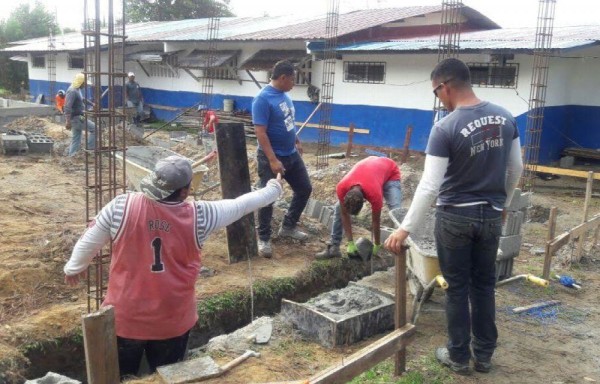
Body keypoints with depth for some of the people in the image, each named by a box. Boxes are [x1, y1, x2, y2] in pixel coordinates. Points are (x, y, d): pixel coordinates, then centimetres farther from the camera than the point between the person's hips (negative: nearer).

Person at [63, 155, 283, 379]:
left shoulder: (122, 207, -15)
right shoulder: (197, 217, -14)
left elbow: (89, 242, -2)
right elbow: (240, 206, 0)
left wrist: (74, 267, 19)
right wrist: (274, 188, 17)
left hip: (125, 318, 0)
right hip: (173, 321, 0)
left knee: (120, 378, 20)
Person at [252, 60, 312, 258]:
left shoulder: (284, 95, 6)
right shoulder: (263, 99, -20)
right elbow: (260, 132, -23)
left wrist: (297, 142, 23)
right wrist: (272, 160, -26)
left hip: (292, 154, 9)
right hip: (272, 158, -9)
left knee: (304, 189, 16)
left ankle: (288, 227, 31)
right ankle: (264, 239, 16)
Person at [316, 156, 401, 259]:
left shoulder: (374, 193, -43)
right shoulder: (342, 187, -34)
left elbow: (376, 221, -26)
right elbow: (344, 215, -18)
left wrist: (377, 246, -12)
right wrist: (350, 243, -15)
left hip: (390, 172, -4)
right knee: (339, 208, -7)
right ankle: (334, 247, 1)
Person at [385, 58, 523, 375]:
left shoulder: (445, 127, -20)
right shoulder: (504, 117, -1)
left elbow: (429, 187, -22)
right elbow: (516, 168, 8)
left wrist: (405, 229, -17)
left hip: (455, 217, -5)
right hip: (491, 217, 5)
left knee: (457, 288, 9)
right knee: (484, 286, 17)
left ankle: (459, 356, 22)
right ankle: (484, 355, 29)